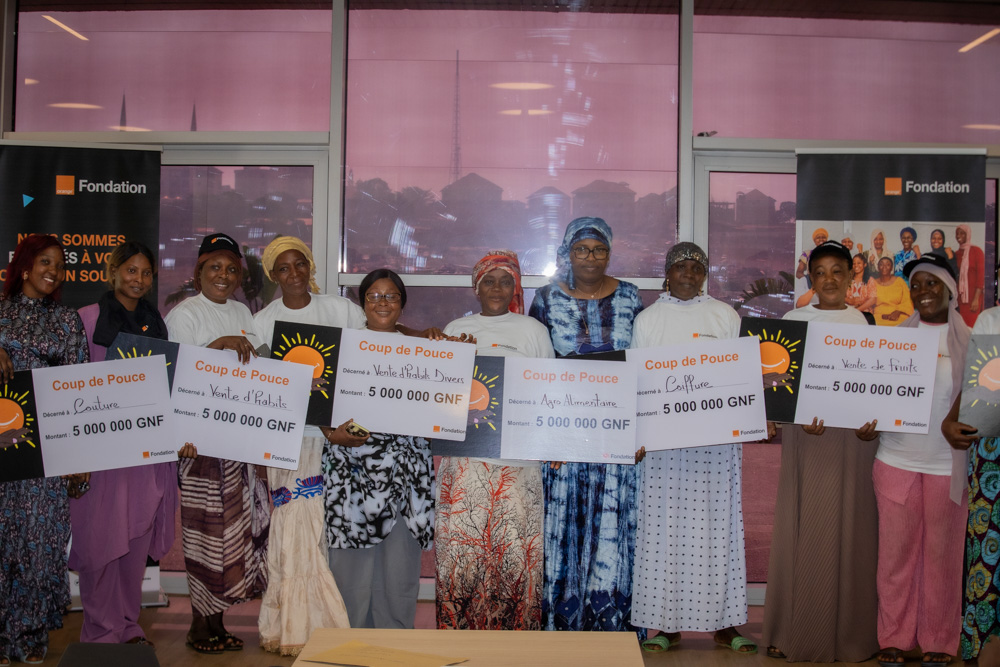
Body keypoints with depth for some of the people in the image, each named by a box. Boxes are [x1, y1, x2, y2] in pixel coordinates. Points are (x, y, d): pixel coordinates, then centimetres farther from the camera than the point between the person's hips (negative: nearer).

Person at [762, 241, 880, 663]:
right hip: (805, 436, -1)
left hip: (855, 437, 1)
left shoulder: (867, 323, 8)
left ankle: (848, 635, 14)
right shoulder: (794, 321, 5)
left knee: (850, 531, 3)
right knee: (802, 529, 0)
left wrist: (874, 422, -11)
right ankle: (795, 632, 10)